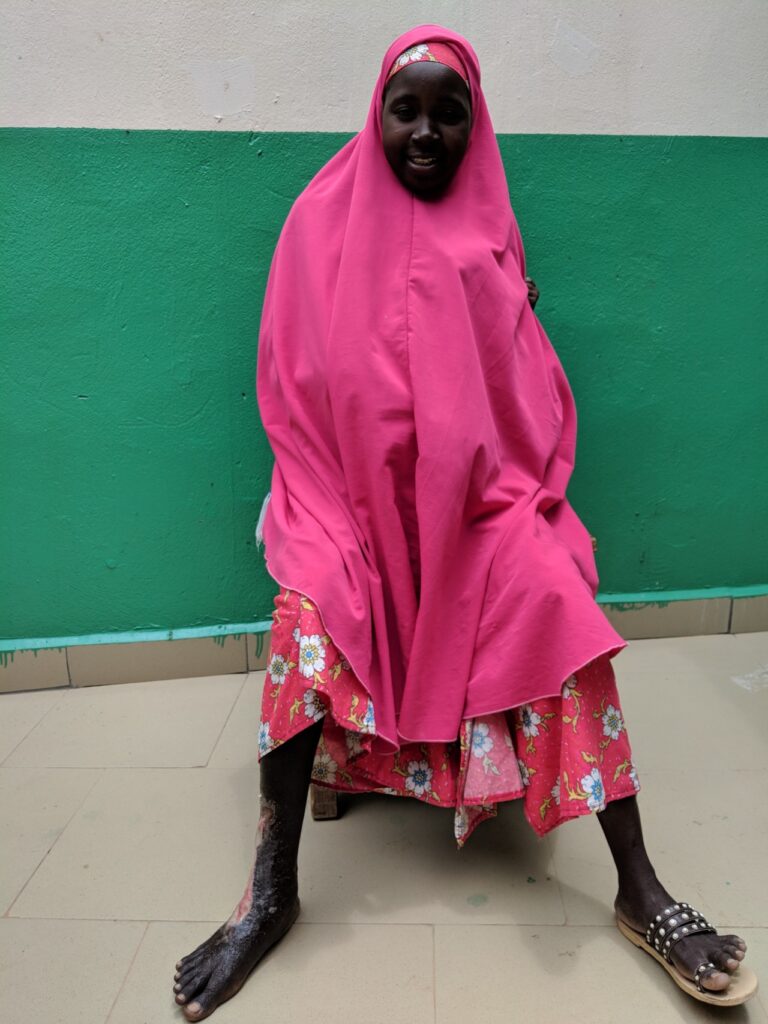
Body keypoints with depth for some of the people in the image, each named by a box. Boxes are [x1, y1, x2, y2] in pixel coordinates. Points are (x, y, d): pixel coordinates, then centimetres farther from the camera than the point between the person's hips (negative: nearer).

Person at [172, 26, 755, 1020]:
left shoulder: (487, 232, 8)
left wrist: (516, 496, -5)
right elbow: (297, 388, 3)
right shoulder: (325, 220, 4)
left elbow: (526, 388, 9)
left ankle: (639, 887, -15)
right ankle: (272, 888, -16)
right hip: (355, 488, -1)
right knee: (306, 603, -29)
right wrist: (324, 508, -8)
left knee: (561, 598, -25)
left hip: (478, 490, 1)